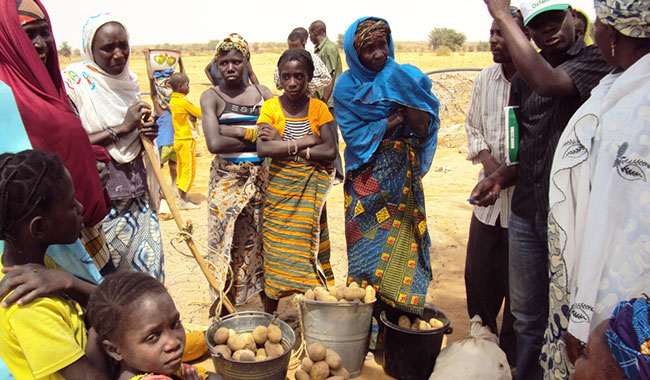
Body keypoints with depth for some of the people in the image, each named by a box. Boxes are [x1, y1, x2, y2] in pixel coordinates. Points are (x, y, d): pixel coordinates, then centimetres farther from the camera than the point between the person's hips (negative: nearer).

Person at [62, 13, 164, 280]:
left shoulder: (129, 81, 10)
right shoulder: (74, 81, -8)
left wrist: (147, 135, -2)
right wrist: (122, 128, -17)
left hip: (137, 195, 6)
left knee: (148, 269, 7)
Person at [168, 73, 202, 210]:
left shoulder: (172, 101, 7)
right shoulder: (184, 102, -18)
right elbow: (201, 114, -12)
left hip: (178, 139, 9)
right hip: (186, 140, -9)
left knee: (182, 168, 15)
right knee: (189, 169, -4)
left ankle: (183, 196, 23)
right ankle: (183, 201, -2)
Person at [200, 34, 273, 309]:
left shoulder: (261, 93, 11)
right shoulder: (212, 97, 1)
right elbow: (214, 143, -14)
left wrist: (237, 131, -10)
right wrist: (256, 137, -12)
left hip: (261, 178, 3)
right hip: (227, 180, -3)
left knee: (263, 242, 8)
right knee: (228, 245, 0)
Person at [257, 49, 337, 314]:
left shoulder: (318, 108, 1)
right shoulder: (271, 107, -2)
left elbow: (330, 150, -13)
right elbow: (262, 149, -18)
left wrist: (283, 145, -15)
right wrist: (307, 140, -18)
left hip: (310, 190, 1)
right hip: (279, 189, 0)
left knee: (310, 250, 6)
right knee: (275, 252, 6)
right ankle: (269, 316, 21)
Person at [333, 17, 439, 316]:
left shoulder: (407, 76, 2)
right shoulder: (347, 86, 0)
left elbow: (423, 129, -8)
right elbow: (354, 136, -8)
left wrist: (406, 92, -16)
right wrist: (392, 121, -15)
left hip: (403, 177, 1)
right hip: (366, 179, -1)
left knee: (401, 241, 0)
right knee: (366, 245, 2)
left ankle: (400, 309, 15)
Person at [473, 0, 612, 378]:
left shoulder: (596, 61, -9)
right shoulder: (523, 75, 11)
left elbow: (548, 83, -31)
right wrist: (500, 178, -2)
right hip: (526, 211, 6)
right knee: (526, 315, 17)